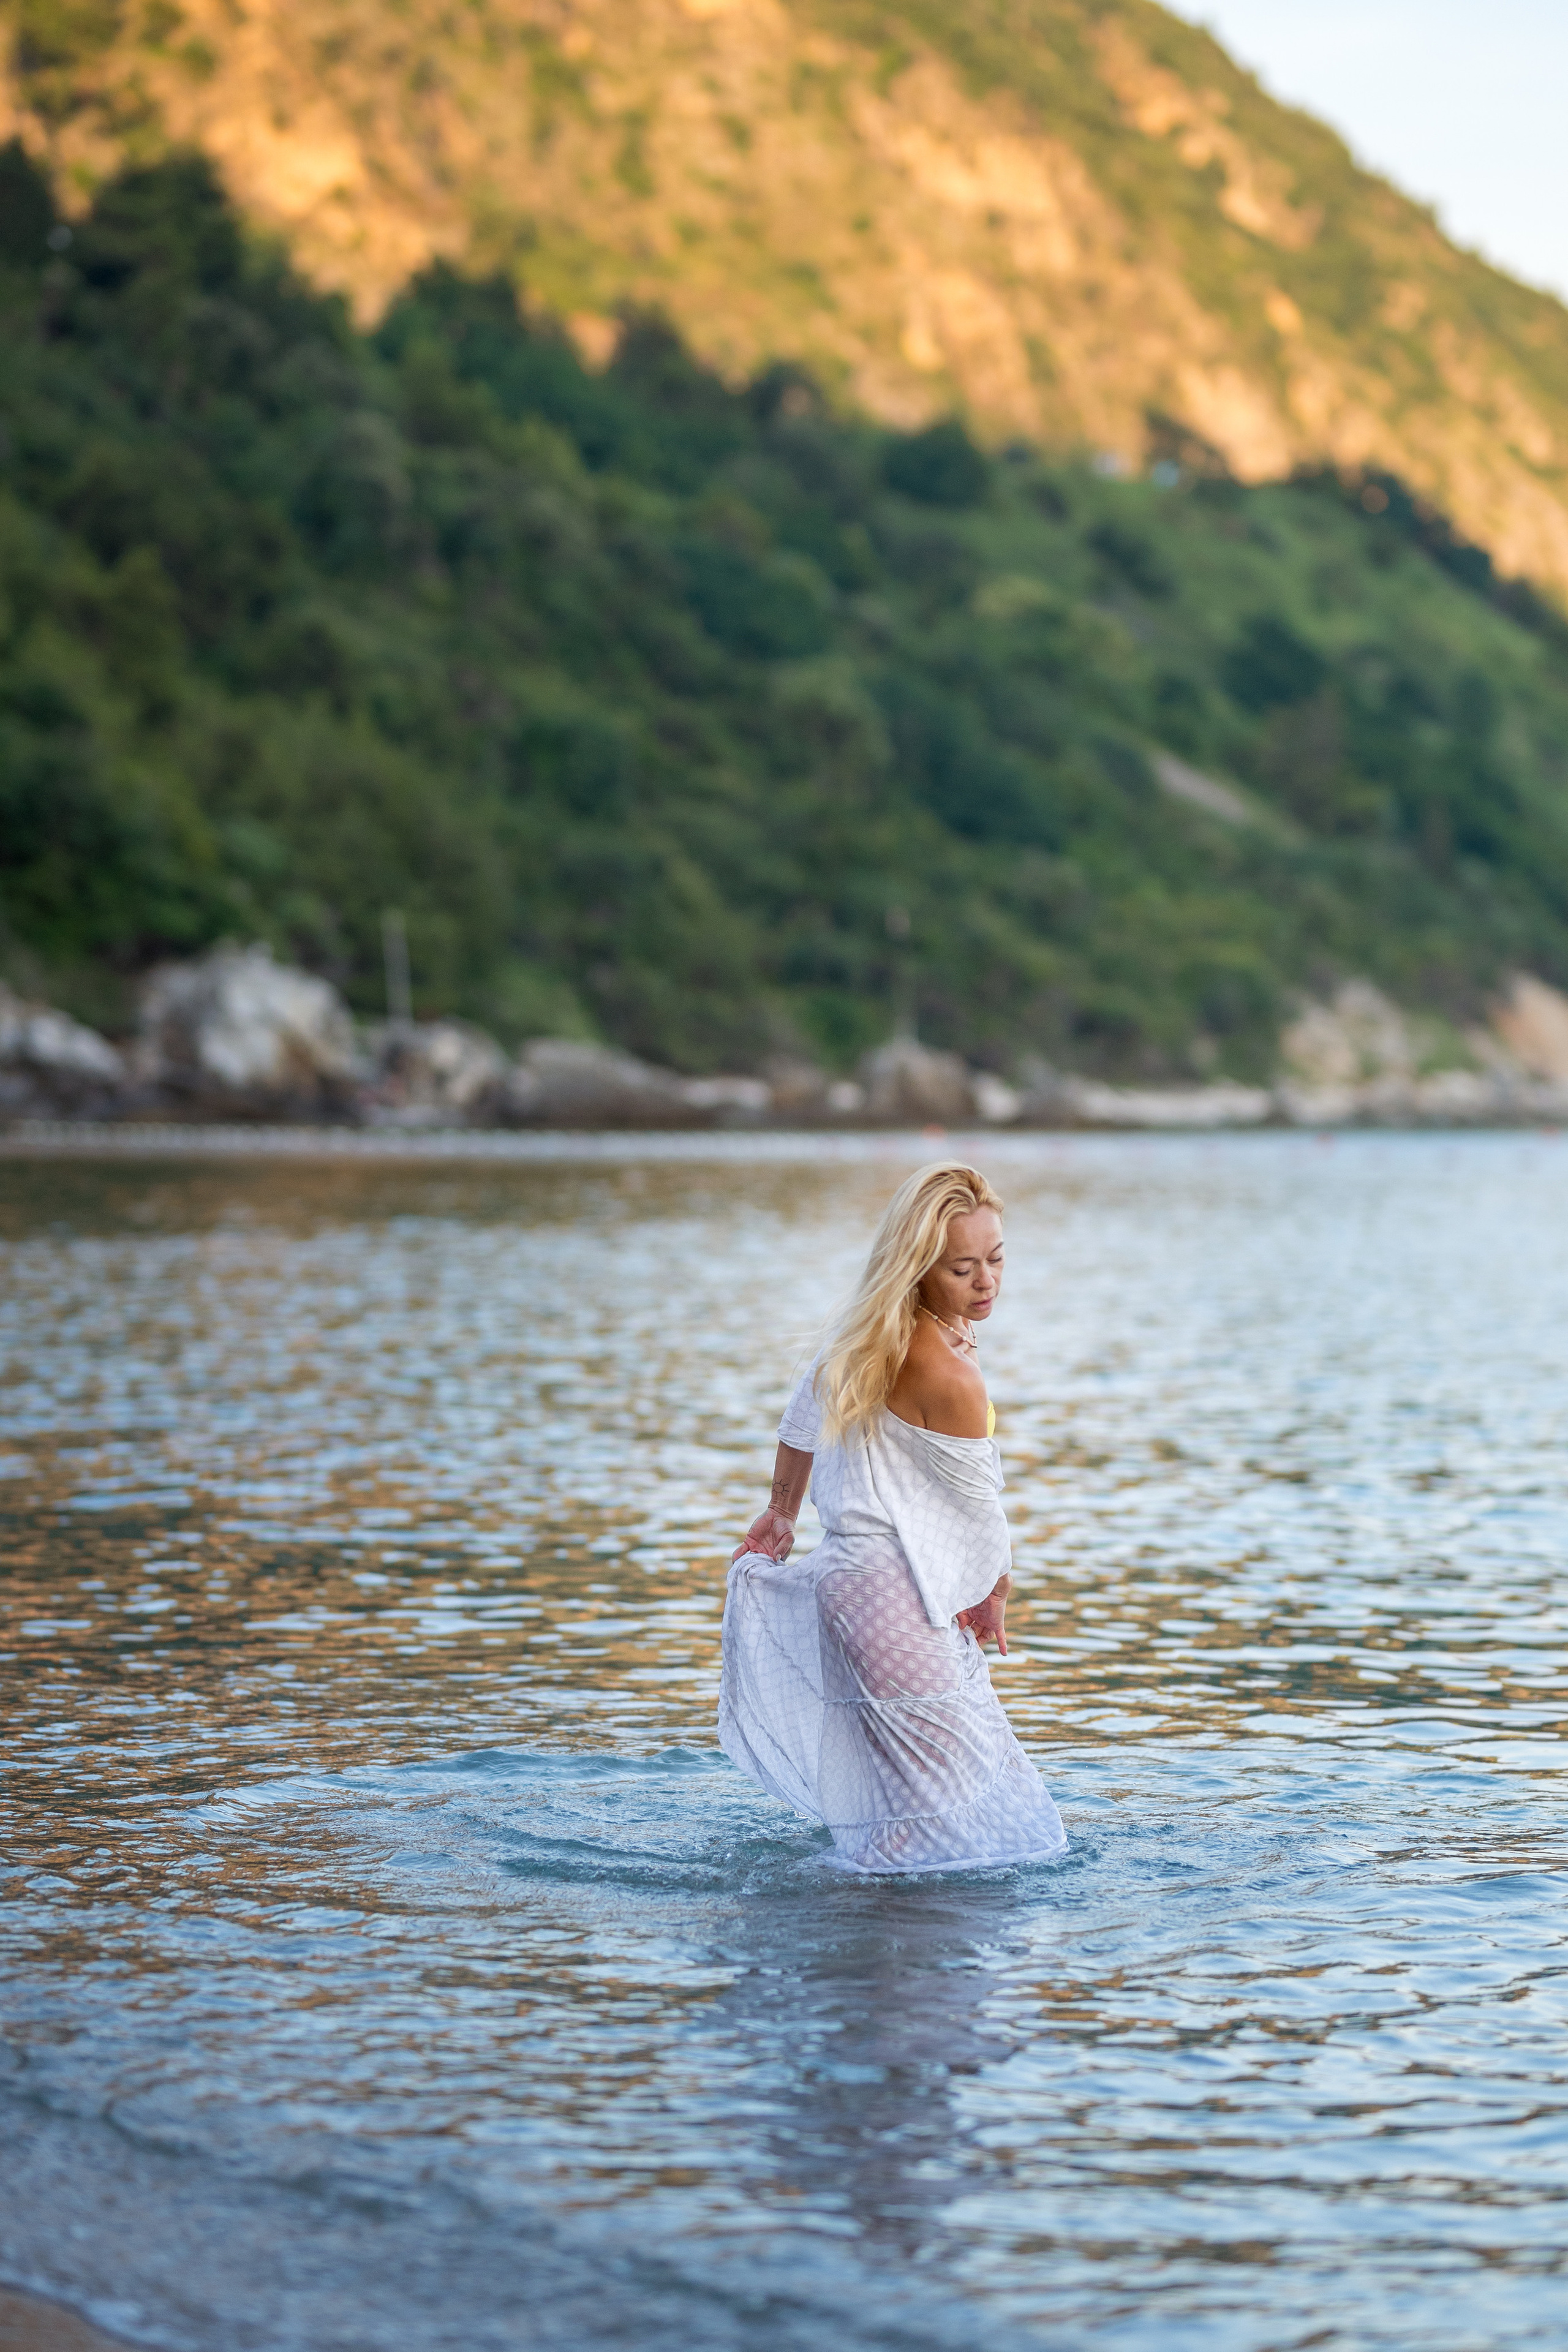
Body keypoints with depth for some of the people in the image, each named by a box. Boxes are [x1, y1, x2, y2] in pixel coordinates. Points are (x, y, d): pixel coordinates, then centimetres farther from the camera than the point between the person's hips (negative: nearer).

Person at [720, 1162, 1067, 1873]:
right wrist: (996, 1594, 11)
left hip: (851, 1569, 10)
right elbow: (979, 1505, -8)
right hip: (891, 1593, -10)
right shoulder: (947, 1374, -21)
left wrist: (782, 1513, 37)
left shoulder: (876, 1336, 7)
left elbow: (804, 1414, 23)